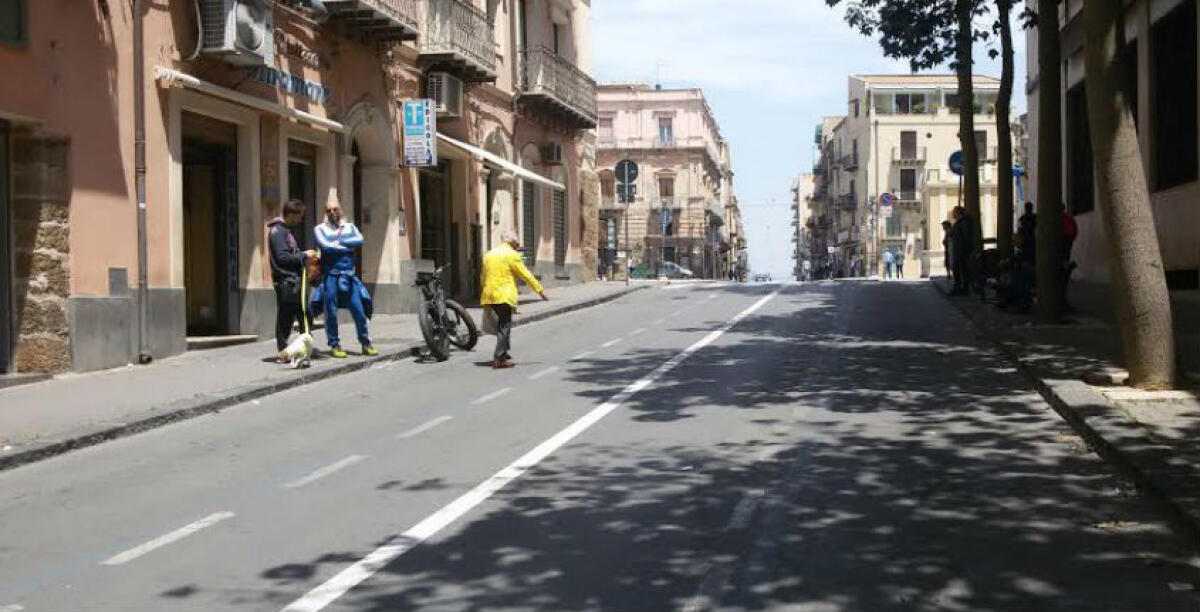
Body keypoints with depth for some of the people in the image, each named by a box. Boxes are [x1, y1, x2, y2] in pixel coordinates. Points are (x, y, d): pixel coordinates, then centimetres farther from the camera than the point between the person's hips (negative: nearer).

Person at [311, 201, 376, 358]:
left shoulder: (350, 227, 15)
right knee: (331, 312, -2)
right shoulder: (320, 229, 8)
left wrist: (339, 242, -10)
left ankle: (366, 343, 12)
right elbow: (325, 246, -11)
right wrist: (348, 247, -5)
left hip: (349, 276, 2)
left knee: (359, 311, 0)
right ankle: (335, 345, 9)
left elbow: (360, 240, -5)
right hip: (330, 276, -2)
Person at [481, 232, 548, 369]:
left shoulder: (489, 255, 17)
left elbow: (484, 277, 19)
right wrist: (540, 290, 0)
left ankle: (503, 354, 24)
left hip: (490, 295, 7)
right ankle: (499, 358, -7)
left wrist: (485, 298, 24)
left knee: (502, 324, 19)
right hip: (504, 295, -7)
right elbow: (526, 275, -5)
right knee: (504, 326, -3)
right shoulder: (511, 255, -4)